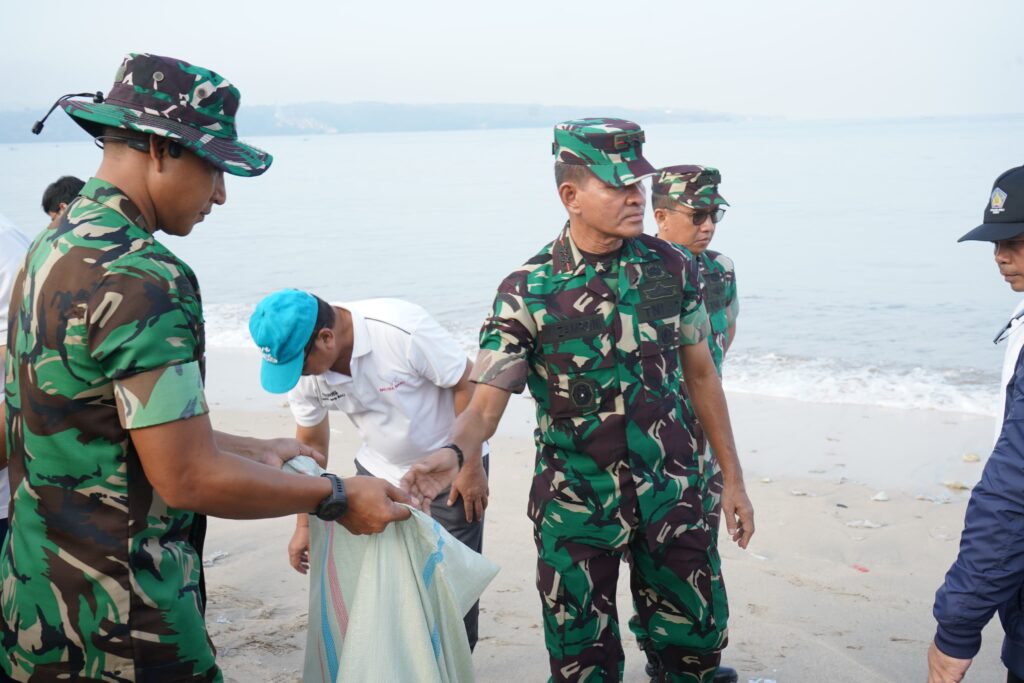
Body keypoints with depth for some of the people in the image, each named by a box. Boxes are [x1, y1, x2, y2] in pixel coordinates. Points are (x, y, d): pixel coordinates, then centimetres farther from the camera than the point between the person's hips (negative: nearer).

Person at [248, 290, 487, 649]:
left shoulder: (403, 329, -32)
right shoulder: (304, 374, -14)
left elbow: (467, 384, -22)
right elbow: (311, 444, 0)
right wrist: (305, 525, 3)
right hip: (379, 469, 5)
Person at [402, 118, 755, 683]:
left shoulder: (671, 267, -2)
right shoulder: (527, 292, -11)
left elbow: (700, 374, 7)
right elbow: (486, 402, -13)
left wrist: (732, 478, 9)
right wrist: (454, 454, -35)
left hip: (673, 494, 3)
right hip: (576, 506, -2)